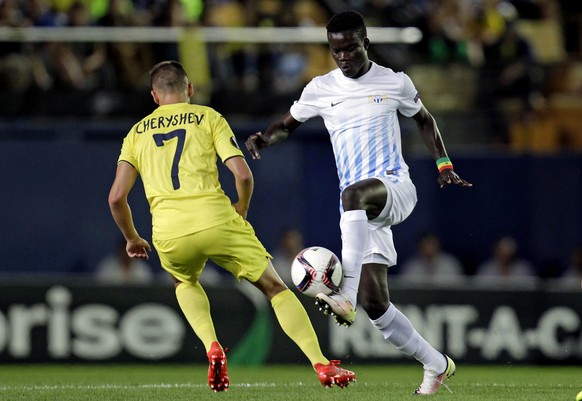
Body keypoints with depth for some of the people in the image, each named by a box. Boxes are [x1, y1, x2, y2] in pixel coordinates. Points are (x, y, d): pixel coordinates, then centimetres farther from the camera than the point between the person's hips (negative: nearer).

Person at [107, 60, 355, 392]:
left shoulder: (136, 134, 17)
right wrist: (242, 210, 19)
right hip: (216, 221, -2)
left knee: (186, 283, 35)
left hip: (169, 234, 2)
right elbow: (243, 174, -1)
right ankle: (322, 364, 0)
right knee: (275, 288, 12)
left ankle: (212, 347, 10)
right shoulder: (208, 117, 11)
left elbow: (117, 197, 9)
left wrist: (132, 239, 24)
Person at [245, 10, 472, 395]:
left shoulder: (395, 83, 4)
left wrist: (444, 166, 11)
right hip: (359, 214, 4)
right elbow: (288, 123, 19)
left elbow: (425, 120, 20)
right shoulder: (320, 89, 8)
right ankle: (436, 365, 13)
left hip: (395, 187, -4)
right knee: (375, 303, -6)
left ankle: (346, 296, -51)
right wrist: (265, 137, -3)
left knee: (353, 193, -40)